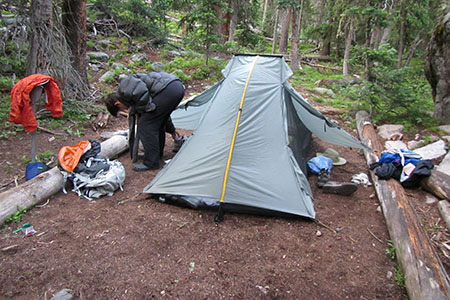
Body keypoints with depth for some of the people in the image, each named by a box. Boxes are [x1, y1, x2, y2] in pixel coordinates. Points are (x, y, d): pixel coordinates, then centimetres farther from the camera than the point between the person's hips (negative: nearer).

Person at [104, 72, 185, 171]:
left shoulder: (124, 85, 6)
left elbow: (142, 92, -17)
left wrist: (148, 109, -2)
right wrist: (171, 129, 43)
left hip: (167, 88, -10)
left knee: (145, 125, -1)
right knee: (157, 122, 25)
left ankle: (151, 162, 6)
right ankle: (157, 154, 37)